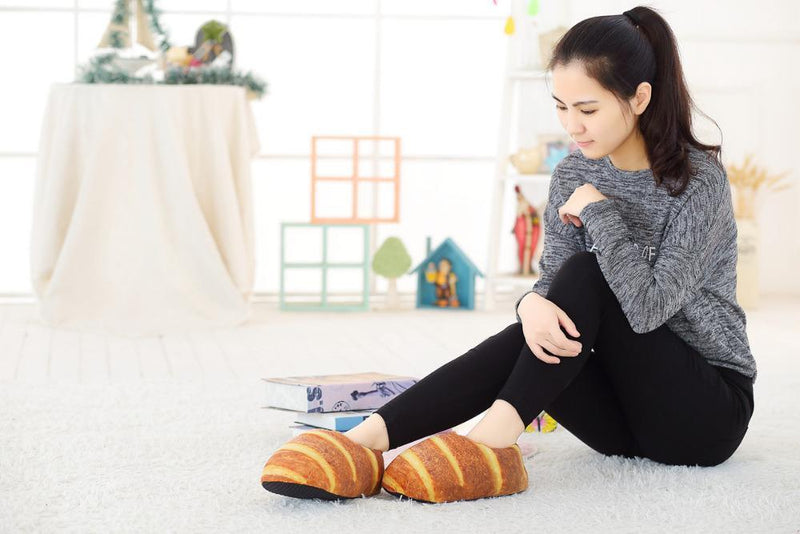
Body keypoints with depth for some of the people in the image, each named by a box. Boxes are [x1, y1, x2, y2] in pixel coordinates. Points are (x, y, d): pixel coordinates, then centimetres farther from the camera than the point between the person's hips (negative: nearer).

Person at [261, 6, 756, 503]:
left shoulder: (699, 179, -18)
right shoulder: (573, 174, 2)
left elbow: (650, 306, -27)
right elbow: (552, 279, -2)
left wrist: (598, 211, -19)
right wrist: (533, 305, -26)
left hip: (710, 408, -5)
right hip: (625, 411, 5)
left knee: (585, 276, -25)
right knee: (530, 338, -24)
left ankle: (496, 434, -34)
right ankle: (362, 440, -36)